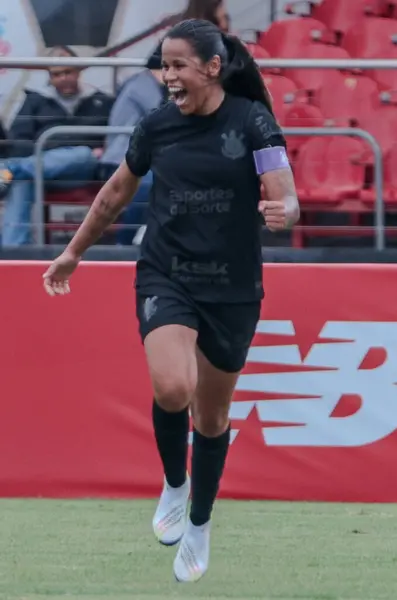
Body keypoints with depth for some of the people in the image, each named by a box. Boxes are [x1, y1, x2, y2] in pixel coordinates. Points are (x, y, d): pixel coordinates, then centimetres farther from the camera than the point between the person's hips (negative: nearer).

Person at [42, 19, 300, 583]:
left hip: (233, 288, -1)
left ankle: (198, 529, 34)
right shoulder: (157, 125, -1)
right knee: (172, 389, -25)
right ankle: (174, 484, 4)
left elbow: (286, 199, -14)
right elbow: (117, 192, 14)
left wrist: (282, 211, -39)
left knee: (212, 415, 11)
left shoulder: (252, 122, -9)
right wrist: (74, 252, 23)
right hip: (166, 278, 1)